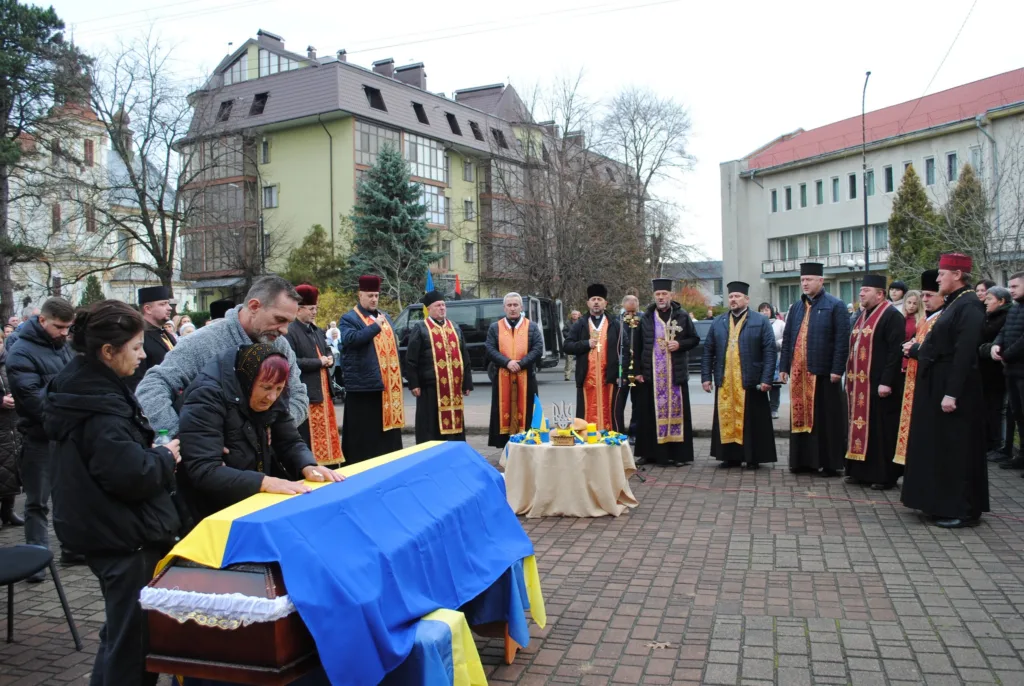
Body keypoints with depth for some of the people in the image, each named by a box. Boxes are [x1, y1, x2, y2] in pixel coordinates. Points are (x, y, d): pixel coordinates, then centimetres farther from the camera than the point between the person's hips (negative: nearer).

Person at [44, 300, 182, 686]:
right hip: (126, 537, -10)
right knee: (135, 638, 2)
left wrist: (152, 453, 6)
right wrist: (166, 457, -12)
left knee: (122, 629, 25)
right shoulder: (100, 407, -24)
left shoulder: (81, 388, 7)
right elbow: (132, 476, -29)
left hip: (103, 530, 10)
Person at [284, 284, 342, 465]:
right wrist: (319, 362, -16)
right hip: (305, 393, -9)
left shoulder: (317, 331, 15)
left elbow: (327, 351, 26)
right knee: (308, 437, -4)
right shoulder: (290, 333, -13)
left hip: (323, 389, 9)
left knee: (326, 431, 14)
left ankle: (328, 463, 23)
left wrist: (329, 359, 2)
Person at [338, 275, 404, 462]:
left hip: (387, 383, 7)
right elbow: (350, 339, -23)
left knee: (386, 427, 13)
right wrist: (375, 326, -20)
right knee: (363, 433, -2)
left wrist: (397, 377, 17)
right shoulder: (349, 318, -3)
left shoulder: (385, 317, 19)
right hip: (363, 384, -7)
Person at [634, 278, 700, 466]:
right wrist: (638, 370, 1)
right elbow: (638, 346, 7)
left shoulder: (682, 316, 4)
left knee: (677, 411, 0)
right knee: (653, 413, 2)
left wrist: (680, 344, -11)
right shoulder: (646, 318, 7)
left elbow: (695, 339, 8)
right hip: (652, 373, 1)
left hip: (676, 372, -1)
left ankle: (678, 453, 7)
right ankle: (653, 452, 10)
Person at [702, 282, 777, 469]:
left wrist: (766, 379, -12)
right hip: (724, 382, 3)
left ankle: (753, 458, 12)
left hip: (750, 382, -3)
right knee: (726, 419, 6)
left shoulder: (761, 321, 2)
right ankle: (730, 456, 15)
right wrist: (706, 376, 2)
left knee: (751, 421, 2)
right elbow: (708, 351, 11)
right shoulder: (718, 322, 11)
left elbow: (769, 352, -4)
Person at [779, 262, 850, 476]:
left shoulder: (835, 306, -3)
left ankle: (830, 462, 8)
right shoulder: (796, 307, 15)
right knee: (800, 416, 9)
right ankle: (804, 460, 18)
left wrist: (837, 369, -14)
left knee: (826, 419, 0)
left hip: (823, 371, -6)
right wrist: (784, 367, 10)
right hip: (798, 372, 6)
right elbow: (787, 338, 16)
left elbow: (842, 340, -9)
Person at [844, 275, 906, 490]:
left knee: (881, 430, -2)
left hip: (878, 385, -9)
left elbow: (895, 351, -18)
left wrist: (886, 382, -22)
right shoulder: (863, 315, 16)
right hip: (859, 384, 9)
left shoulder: (891, 316, -11)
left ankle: (885, 475, 6)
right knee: (861, 426, 12)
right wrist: (850, 377, 15)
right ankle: (860, 471, 19)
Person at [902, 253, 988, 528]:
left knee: (955, 448, -2)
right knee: (939, 445, 16)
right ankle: (943, 502, 27)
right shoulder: (954, 304, 13)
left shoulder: (969, 306, -17)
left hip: (952, 387, -10)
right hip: (937, 386, 10)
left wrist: (951, 393, -25)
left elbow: (965, 353, -23)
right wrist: (919, 349, 7)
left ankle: (963, 510, 8)